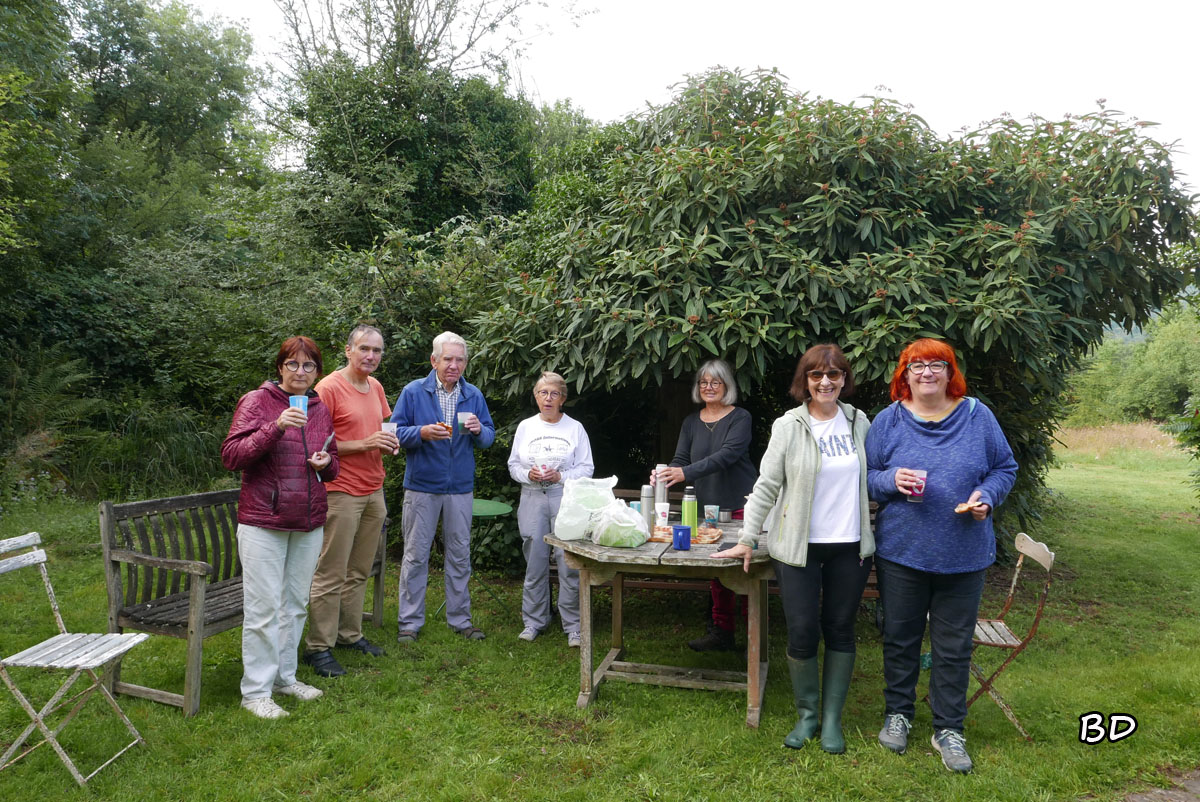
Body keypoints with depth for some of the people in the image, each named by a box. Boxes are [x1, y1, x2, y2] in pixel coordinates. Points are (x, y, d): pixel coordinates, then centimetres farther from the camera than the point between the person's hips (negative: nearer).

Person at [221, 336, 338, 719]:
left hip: (308, 522, 6)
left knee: (295, 603, 14)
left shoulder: (321, 409, 11)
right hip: (263, 520, -5)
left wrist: (326, 463, -3)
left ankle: (284, 676, 28)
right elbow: (231, 455, -13)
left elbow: (332, 462, 21)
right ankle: (256, 691, 10)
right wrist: (275, 427, -25)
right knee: (264, 607, -2)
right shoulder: (257, 401, -5)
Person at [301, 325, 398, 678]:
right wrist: (364, 444, -19)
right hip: (341, 492, -7)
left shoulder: (376, 387, 12)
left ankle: (350, 634, 24)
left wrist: (389, 443, 4)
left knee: (359, 571, 13)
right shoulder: (329, 388, -11)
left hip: (374, 492, 7)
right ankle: (318, 647, 7)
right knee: (331, 575, -2)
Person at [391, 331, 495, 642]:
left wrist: (478, 430, -13)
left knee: (460, 555, 10)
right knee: (416, 555, 4)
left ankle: (460, 618, 23)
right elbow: (396, 432, -4)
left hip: (460, 488, 3)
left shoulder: (473, 395, 7)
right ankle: (410, 622, 16)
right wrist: (422, 432, -22)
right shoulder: (414, 391, -2)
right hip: (422, 486, -3)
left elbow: (489, 437, 10)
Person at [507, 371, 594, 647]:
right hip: (532, 499, 2)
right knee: (535, 561, 6)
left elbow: (586, 468, 3)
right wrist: (528, 474, -7)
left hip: (565, 499, -2)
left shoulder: (575, 428, 5)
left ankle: (572, 624, 5)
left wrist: (560, 476, -13)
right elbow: (513, 465, 14)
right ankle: (534, 620, 19)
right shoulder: (525, 427, 12)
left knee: (569, 561, -6)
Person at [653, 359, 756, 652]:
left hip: (742, 505, -5)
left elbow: (727, 455, -22)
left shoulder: (740, 418, -7)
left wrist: (686, 473, -33)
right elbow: (681, 459, 3)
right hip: (708, 506, 5)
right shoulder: (691, 422, 10)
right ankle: (721, 632, 18)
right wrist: (663, 475, -21)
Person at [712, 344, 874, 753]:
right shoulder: (788, 426, -6)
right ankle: (806, 715, 22)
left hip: (850, 546, 3)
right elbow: (766, 486, -5)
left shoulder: (859, 422, 4)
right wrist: (747, 539, -7)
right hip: (799, 547, -3)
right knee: (802, 632, 0)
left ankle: (832, 717, 24)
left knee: (840, 629, 10)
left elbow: (869, 478, 13)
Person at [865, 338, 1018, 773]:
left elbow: (1005, 468, 8)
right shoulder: (888, 420, -1)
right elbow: (866, 476, 3)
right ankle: (898, 713, 33)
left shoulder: (977, 416, 0)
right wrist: (892, 481, -17)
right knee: (900, 638, 13)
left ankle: (948, 729, 25)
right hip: (901, 551, 0)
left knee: (954, 646, 9)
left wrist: (987, 496, -11)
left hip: (963, 554, 0)